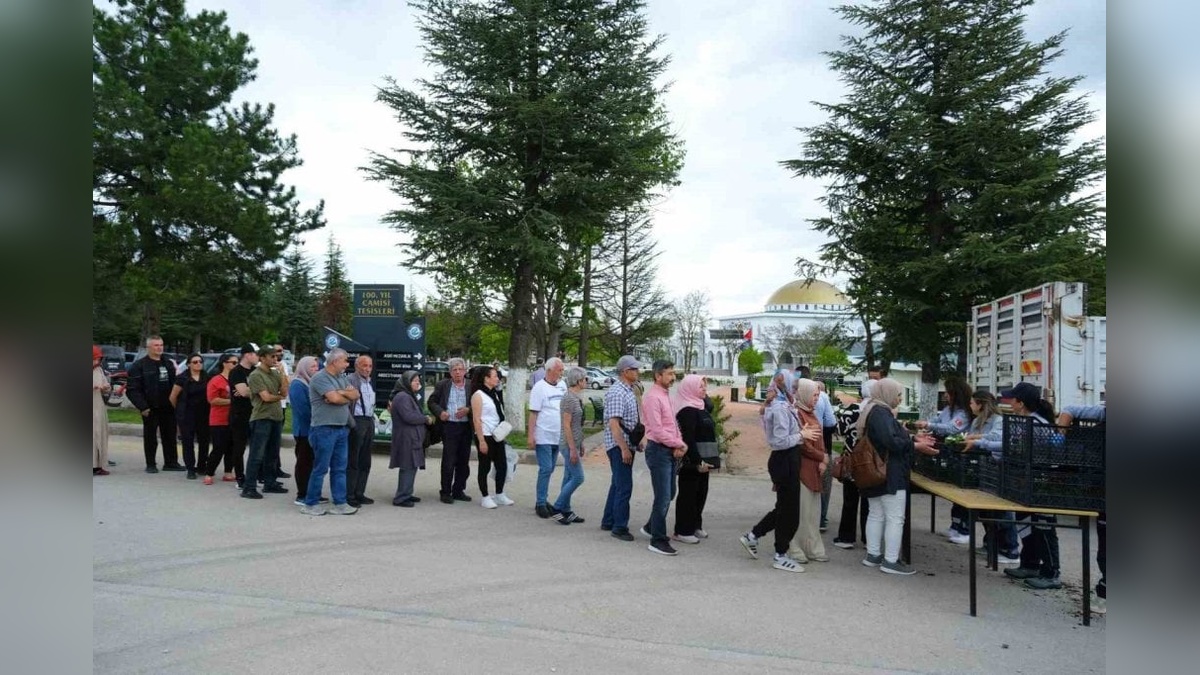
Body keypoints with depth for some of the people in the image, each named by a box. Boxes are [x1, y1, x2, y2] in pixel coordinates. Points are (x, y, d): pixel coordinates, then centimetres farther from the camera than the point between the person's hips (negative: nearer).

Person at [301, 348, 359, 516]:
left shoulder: (342, 378, 15)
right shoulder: (320, 378, -10)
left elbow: (356, 395, 5)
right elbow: (334, 398, -21)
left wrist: (340, 393, -11)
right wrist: (348, 395, -2)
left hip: (342, 429, 8)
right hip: (324, 429, -8)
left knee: (340, 468, 10)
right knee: (321, 468, -2)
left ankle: (340, 504, 15)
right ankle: (310, 504, 9)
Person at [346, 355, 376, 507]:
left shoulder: (369, 383, 18)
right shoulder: (350, 380, -8)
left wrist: (372, 420, 17)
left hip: (369, 422, 8)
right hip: (356, 422, -8)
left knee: (365, 462, 12)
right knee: (353, 462, -3)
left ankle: (359, 493, 20)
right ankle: (348, 496, 4)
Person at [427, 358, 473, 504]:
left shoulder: (471, 386, 4)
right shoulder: (442, 386, 4)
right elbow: (432, 402, 8)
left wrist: (468, 410, -12)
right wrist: (440, 412, -10)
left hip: (466, 427, 3)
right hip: (449, 426, -2)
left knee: (463, 461, 9)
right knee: (448, 461, -1)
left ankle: (458, 490, 22)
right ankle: (446, 492, 8)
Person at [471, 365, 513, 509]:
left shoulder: (494, 394, 13)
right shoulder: (478, 395, -10)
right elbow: (476, 420, -14)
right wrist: (481, 441, -18)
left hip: (498, 436, 7)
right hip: (485, 436, -7)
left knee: (502, 466, 9)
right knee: (485, 467, 3)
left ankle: (499, 495, 23)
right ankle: (484, 497, 14)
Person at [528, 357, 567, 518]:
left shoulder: (562, 385, 9)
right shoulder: (539, 387, -9)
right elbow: (533, 413, -11)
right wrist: (530, 435, -14)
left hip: (558, 436, 6)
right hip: (543, 437, -6)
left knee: (549, 470, 12)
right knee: (546, 469, -6)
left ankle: (543, 500, 21)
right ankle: (540, 503, 1)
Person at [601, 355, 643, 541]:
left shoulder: (629, 391, 13)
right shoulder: (617, 393, -18)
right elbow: (613, 423, -23)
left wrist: (638, 442, 21)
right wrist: (624, 448, -25)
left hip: (627, 444, 10)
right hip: (619, 445, -10)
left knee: (618, 484, 17)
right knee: (624, 487, -6)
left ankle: (608, 522, 27)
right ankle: (619, 527, 2)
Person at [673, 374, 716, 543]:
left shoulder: (700, 406, 11)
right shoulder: (688, 410, -19)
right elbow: (689, 439, -24)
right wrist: (698, 462, -24)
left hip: (701, 459, 10)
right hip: (692, 461, -10)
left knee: (701, 492, 17)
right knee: (688, 494, -1)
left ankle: (695, 525, 29)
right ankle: (682, 531, 9)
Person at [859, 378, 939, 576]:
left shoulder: (874, 411, 15)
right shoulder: (881, 412, -18)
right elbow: (891, 441, -27)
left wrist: (914, 438, 13)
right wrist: (916, 446, -17)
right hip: (889, 474, -11)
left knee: (876, 515, 14)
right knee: (895, 518, -5)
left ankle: (873, 555, 20)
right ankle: (890, 561, -2)